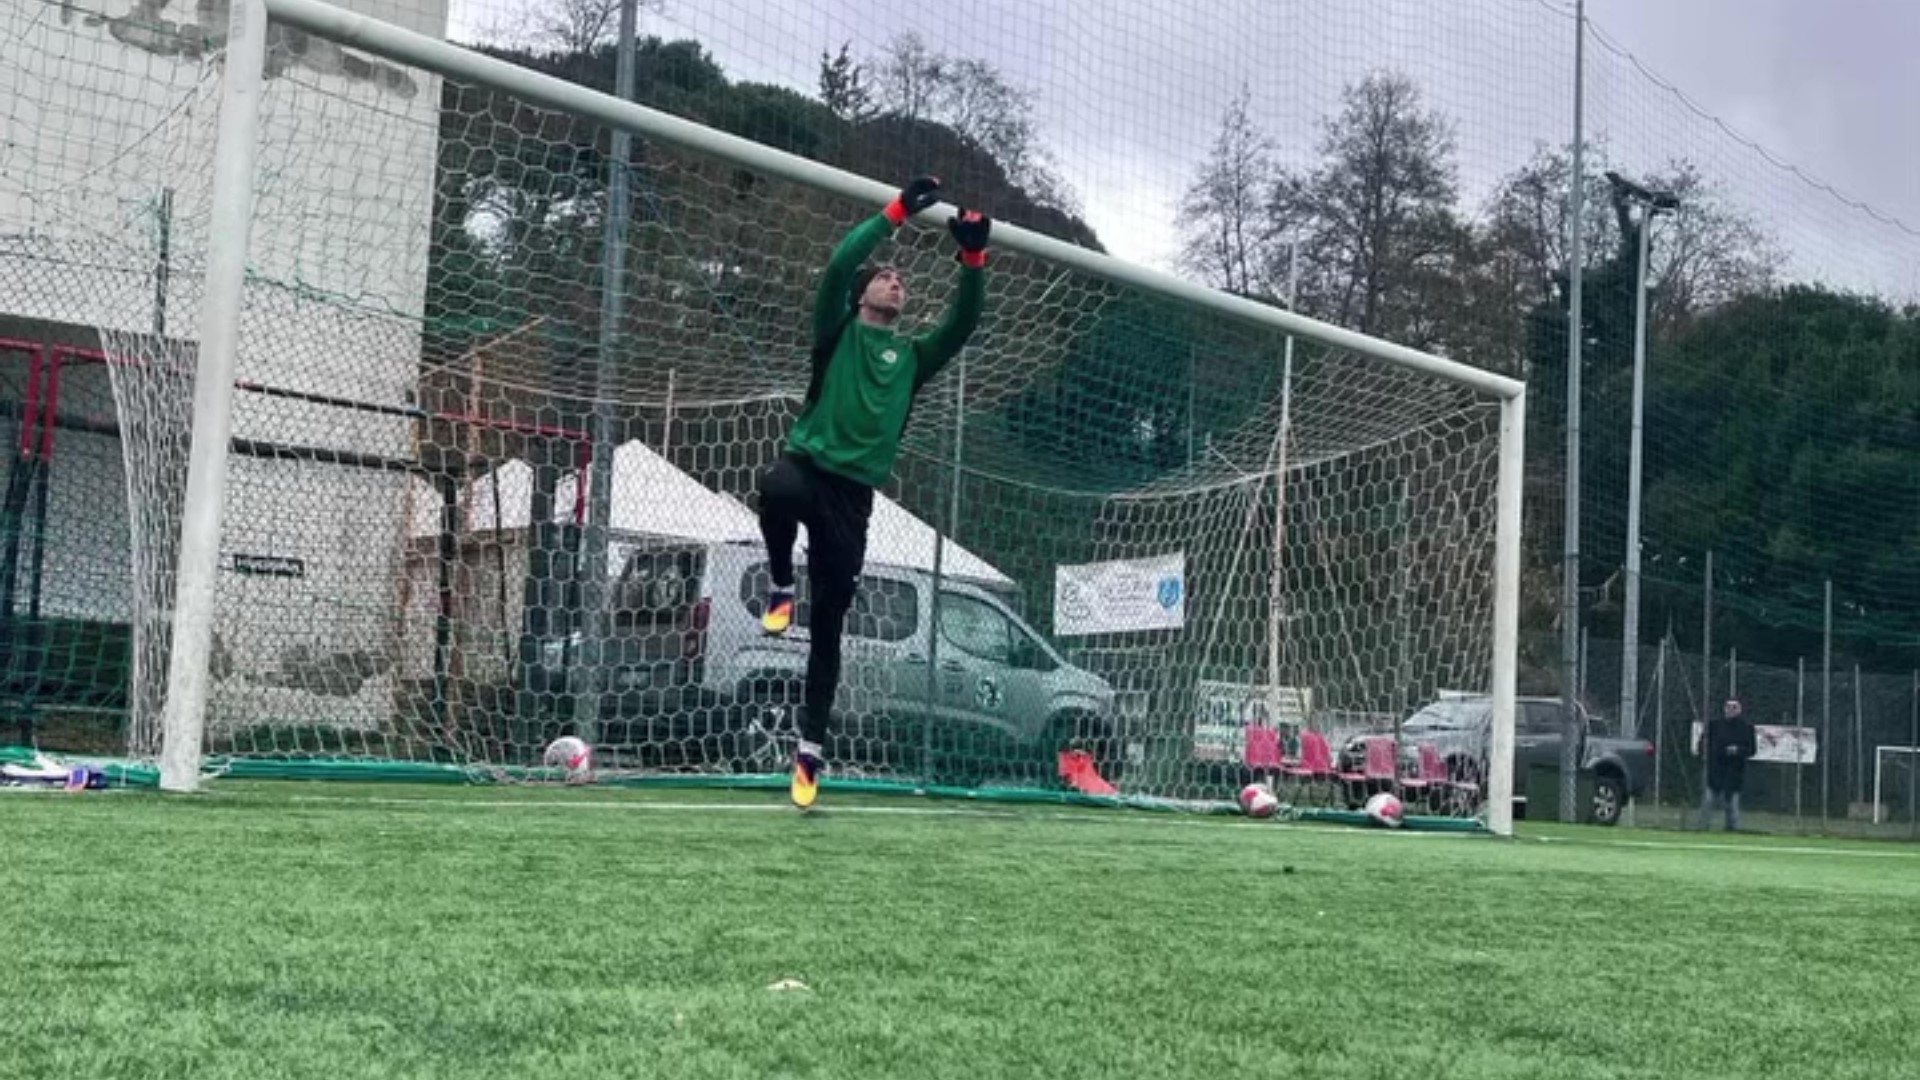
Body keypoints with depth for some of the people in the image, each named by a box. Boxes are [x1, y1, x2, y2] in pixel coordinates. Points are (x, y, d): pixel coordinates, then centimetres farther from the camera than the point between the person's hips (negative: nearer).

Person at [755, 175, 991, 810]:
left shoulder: (912, 355, 19)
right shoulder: (838, 331, 10)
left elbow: (963, 324, 7)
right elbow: (838, 264, -6)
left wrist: (972, 260, -5)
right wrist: (898, 212, -7)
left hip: (853, 493, 3)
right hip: (807, 466, -3)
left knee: (828, 626, 2)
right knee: (777, 489, -42)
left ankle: (811, 750, 8)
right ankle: (780, 588, -14)